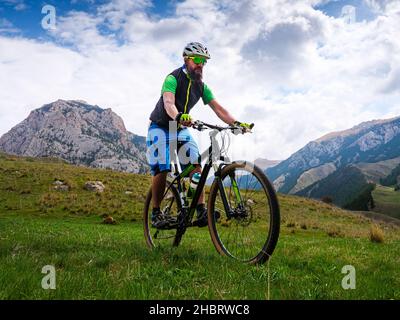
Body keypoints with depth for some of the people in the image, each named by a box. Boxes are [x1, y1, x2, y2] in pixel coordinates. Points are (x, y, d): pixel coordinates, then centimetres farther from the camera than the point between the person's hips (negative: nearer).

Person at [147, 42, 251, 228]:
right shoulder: (173, 79, -20)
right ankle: (156, 213, -1)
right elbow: (168, 103, -37)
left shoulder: (201, 86, -1)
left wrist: (235, 123, -25)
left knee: (196, 165, -14)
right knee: (161, 170, -16)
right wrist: (178, 117, -60)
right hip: (160, 127, -5)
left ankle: (201, 211, -17)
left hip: (181, 129, 5)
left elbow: (217, 108, -8)